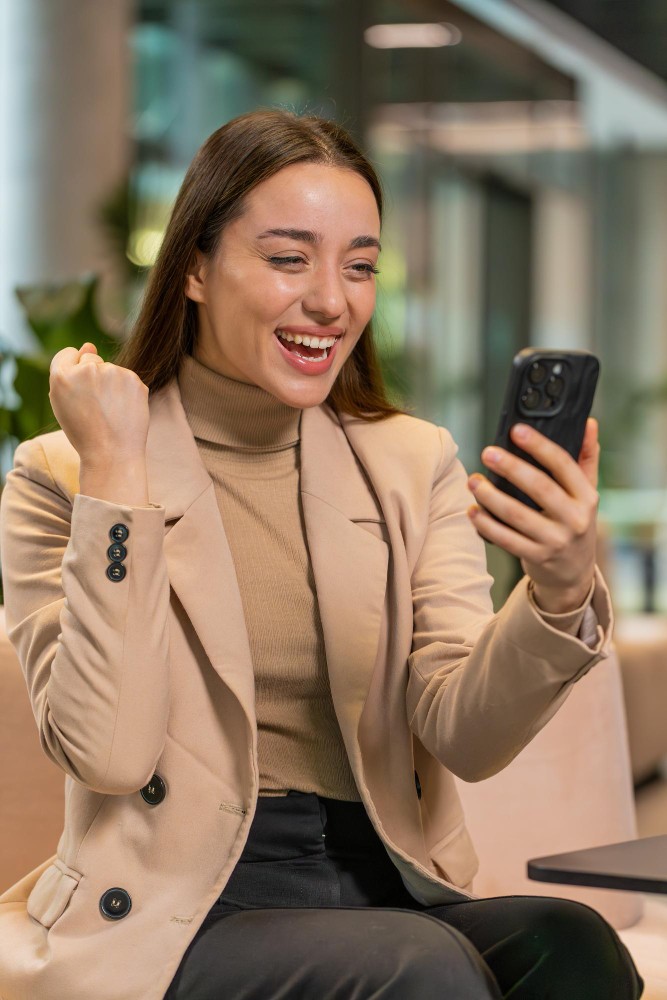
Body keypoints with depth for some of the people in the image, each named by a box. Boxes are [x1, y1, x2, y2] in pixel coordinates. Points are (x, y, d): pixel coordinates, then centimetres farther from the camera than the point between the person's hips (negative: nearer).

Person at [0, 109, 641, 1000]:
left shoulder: (414, 466, 10)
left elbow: (466, 736, -3)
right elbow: (109, 754, -13)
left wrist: (564, 595, -24)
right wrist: (116, 471, -13)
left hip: (392, 892, 4)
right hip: (181, 917, -3)